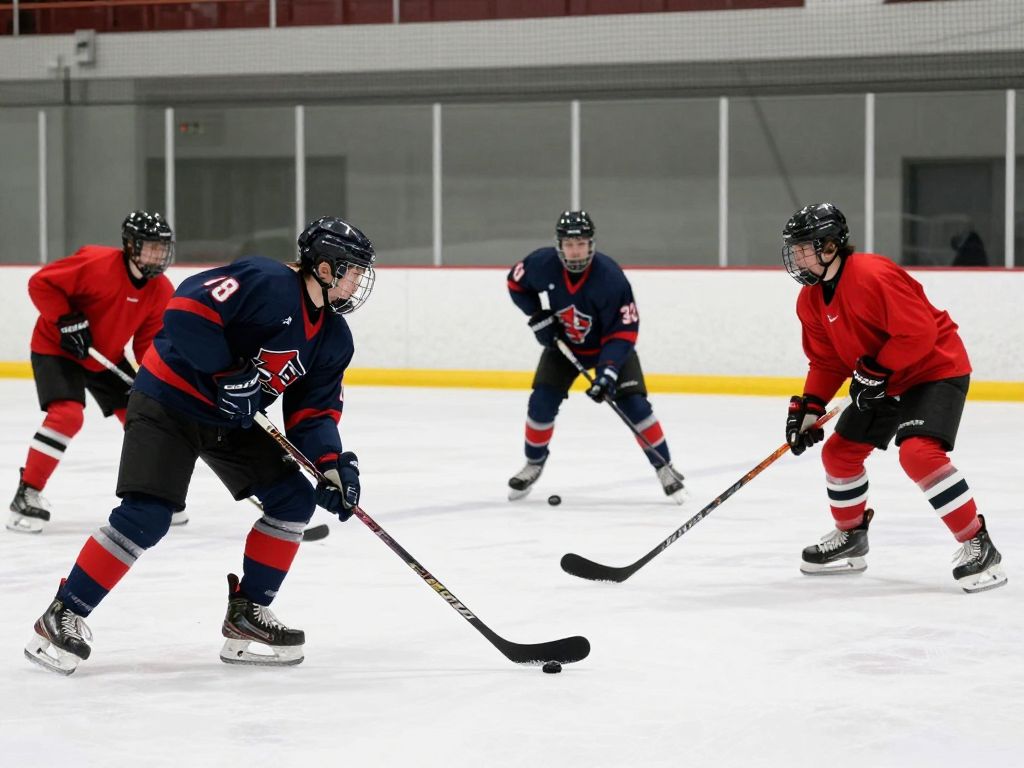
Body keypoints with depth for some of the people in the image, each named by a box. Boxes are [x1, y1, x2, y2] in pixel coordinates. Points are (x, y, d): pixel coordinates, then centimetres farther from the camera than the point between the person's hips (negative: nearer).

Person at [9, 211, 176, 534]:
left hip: (107, 357, 7)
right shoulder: (96, 263, -27)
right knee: (67, 414, -25)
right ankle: (27, 495, -16)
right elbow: (40, 282, -23)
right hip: (56, 348, -7)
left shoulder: (161, 291, -7)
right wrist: (66, 320, -29)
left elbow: (149, 340, 0)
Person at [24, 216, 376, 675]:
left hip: (233, 420, 9)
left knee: (295, 497, 1)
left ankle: (246, 614, 10)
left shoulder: (334, 339, 4)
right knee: (147, 515, -19)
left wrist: (332, 464, -11)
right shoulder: (266, 282, -21)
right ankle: (63, 616, -7)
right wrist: (227, 374, -27)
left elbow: (313, 413, 5)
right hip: (169, 401, -9)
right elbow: (186, 309, -28)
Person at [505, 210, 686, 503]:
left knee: (634, 405, -14)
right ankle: (534, 464, 17)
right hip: (563, 343, 3)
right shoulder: (543, 264, -24)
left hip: (610, 345, -3)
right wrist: (537, 316, -13)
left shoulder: (610, 277, -33)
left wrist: (608, 370, -41)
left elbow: (622, 331, -30)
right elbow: (516, 282, -1)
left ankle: (664, 467, 0)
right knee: (541, 403, -8)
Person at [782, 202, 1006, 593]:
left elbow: (918, 332, -30)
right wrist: (808, 407, -2)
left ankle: (978, 545, -20)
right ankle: (850, 537, 33)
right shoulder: (811, 300, 2)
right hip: (882, 382, 10)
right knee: (838, 451, 11)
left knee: (918, 452, -28)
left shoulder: (873, 275, -27)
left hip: (936, 369, -10)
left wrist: (874, 370, -25)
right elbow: (827, 360, 9)